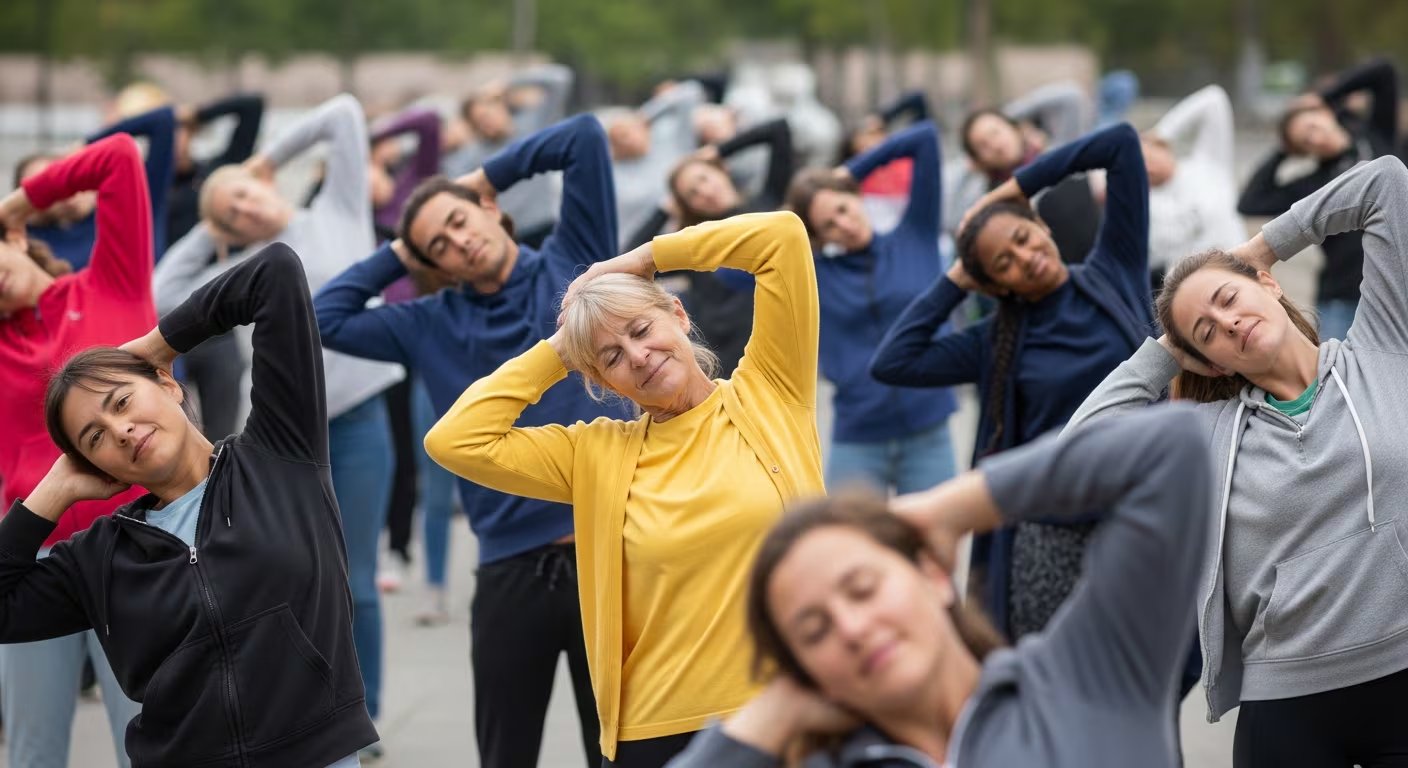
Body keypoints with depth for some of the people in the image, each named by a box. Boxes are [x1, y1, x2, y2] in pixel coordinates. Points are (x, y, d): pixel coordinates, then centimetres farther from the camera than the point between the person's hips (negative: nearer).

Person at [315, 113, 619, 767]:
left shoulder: (573, 264, 6)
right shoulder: (433, 325, 10)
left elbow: (585, 137, 1)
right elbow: (326, 319, 10)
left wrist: (489, 175, 10)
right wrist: (397, 256, 13)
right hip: (512, 571, 2)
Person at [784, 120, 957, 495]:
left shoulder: (914, 237, 5)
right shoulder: (815, 277, 7)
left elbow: (926, 137, 3)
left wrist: (853, 170, 7)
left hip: (927, 435, 0)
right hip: (856, 441, 0)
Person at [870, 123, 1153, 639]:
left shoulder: (1114, 273, 5)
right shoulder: (999, 342, 8)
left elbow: (1122, 143, 1)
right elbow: (892, 363, -2)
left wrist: (1017, 186, 6)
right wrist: (955, 281, 6)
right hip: (1052, 537, 1)